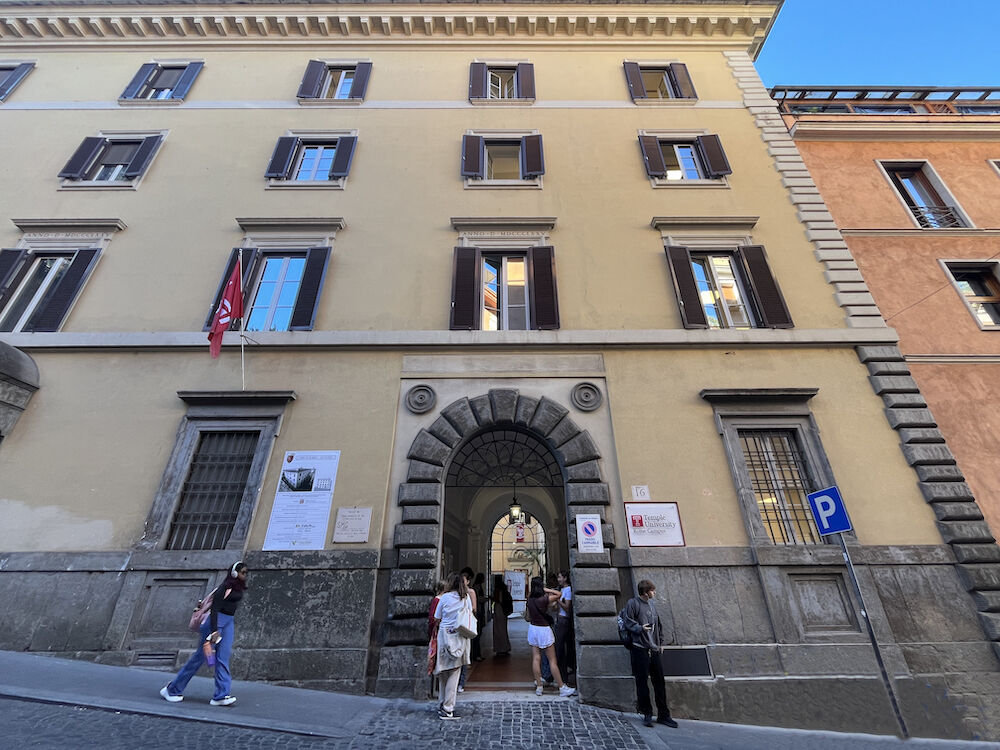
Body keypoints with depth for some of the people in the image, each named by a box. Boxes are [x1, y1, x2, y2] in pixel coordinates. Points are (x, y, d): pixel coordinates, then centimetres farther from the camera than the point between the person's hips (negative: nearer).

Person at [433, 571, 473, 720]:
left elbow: (437, 619, 2)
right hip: (460, 636, 0)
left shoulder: (445, 597, -5)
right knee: (454, 673, 5)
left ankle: (442, 704, 24)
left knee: (443, 672, 13)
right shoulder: (466, 597, 0)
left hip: (444, 634, 0)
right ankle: (447, 709, 7)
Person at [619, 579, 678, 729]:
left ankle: (663, 715, 22)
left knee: (659, 681, 9)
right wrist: (639, 628, -22)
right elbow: (627, 621, -10)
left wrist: (660, 642, 19)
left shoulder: (652, 604, 13)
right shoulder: (633, 603, -9)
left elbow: (658, 624, 22)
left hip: (654, 649, 6)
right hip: (640, 649, -6)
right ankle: (647, 714, 16)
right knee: (642, 682, 1)